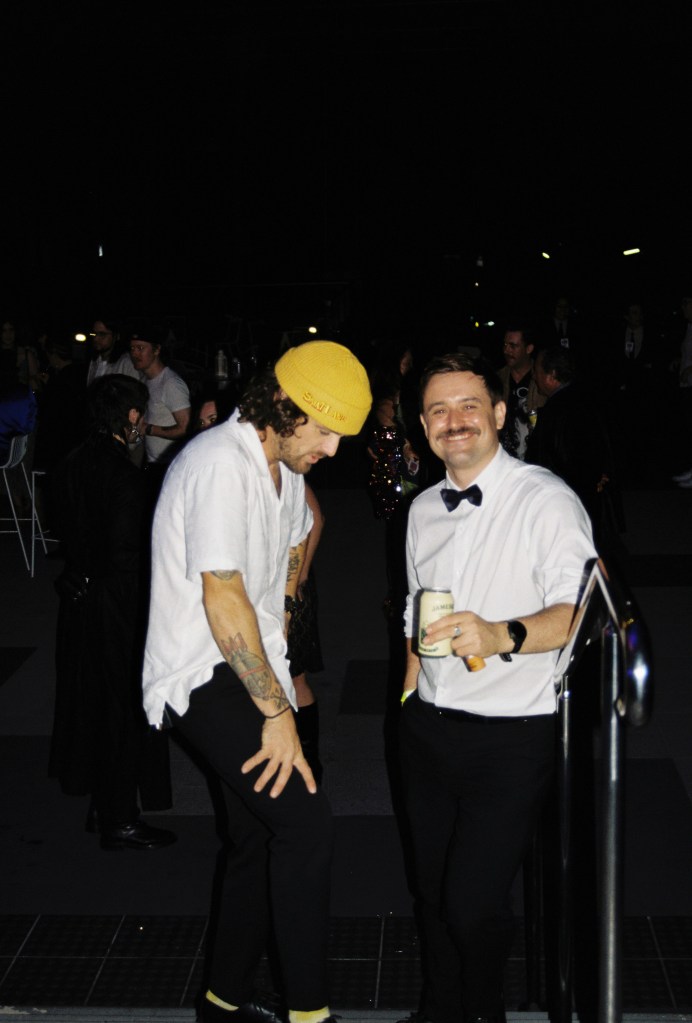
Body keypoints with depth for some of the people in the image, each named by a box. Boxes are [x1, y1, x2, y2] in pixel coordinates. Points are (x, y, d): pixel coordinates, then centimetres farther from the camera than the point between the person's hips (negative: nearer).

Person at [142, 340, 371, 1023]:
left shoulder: (285, 463, 11)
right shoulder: (221, 465, -20)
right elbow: (222, 597, -25)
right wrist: (277, 710, -21)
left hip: (250, 670, 10)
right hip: (205, 679, -10)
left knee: (261, 839, 13)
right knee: (304, 819, -20)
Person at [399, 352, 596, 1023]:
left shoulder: (547, 501, -12)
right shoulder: (424, 509, 10)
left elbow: (579, 611, -23)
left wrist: (504, 635, -38)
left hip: (511, 735, -6)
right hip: (427, 728, 6)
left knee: (471, 902, -6)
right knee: (430, 888, 16)